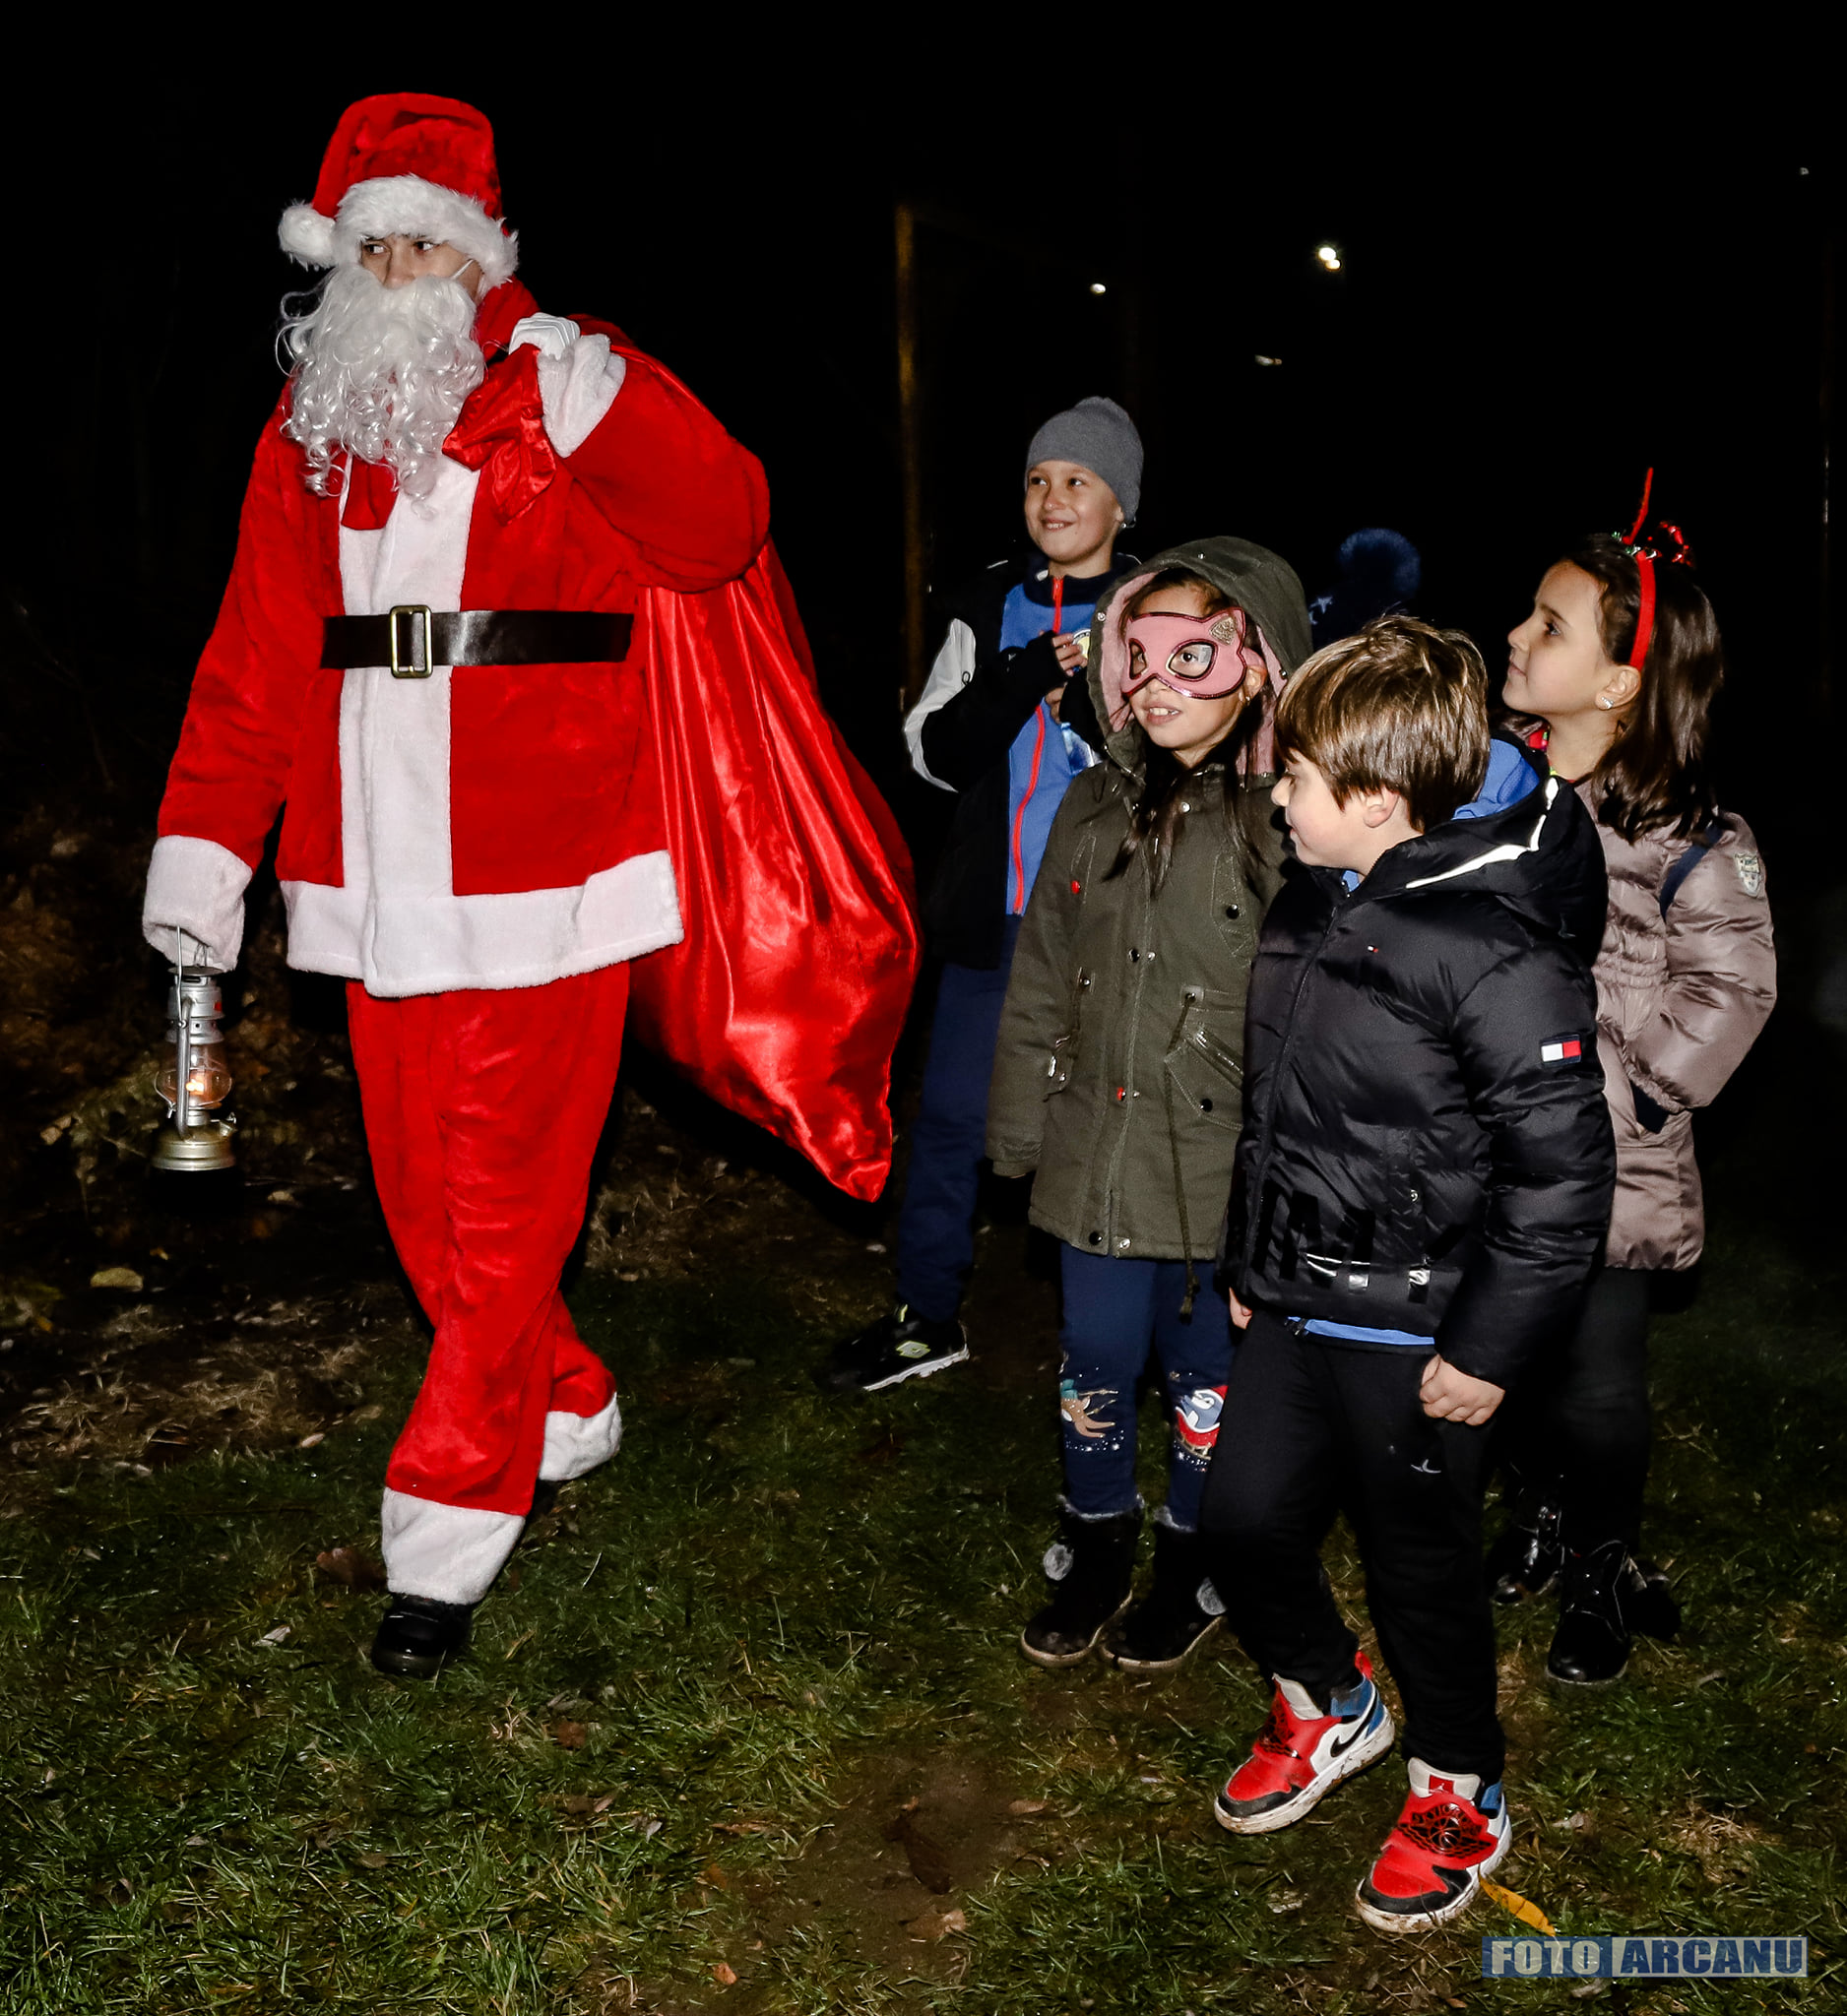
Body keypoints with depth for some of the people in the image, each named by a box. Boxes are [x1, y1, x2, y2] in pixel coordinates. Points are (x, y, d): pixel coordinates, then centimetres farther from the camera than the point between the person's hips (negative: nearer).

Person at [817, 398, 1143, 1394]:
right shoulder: (990, 605, 9)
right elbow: (936, 749, 2)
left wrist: (1090, 700, -20)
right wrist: (1025, 678, -12)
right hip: (994, 911, 4)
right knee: (950, 1113, 10)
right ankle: (927, 1318, 26)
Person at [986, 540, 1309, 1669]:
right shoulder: (1099, 807, 4)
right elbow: (1043, 983, 11)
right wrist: (1022, 1130, 13)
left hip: (1225, 1165, -4)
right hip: (1100, 1155, 4)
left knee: (1205, 1373, 14)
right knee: (1096, 1364, 16)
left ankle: (1195, 1562, 38)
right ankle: (1097, 1543, 40)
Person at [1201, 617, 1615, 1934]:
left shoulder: (1498, 951, -23)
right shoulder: (1313, 908, 3)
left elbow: (1564, 1170, -20)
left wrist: (1488, 1350, -17)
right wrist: (1249, 1266, 19)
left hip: (1415, 1332, -7)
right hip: (1299, 1307, 8)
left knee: (1422, 1567, 9)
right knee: (1244, 1520, 15)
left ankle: (1461, 1799, 34)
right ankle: (1331, 1712, 42)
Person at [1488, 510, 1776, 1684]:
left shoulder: (1690, 837, -14)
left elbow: (1732, 989, -9)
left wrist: (1636, 1099, -13)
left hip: (1606, 1173, -4)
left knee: (1599, 1389, 6)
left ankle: (1603, 1570, 33)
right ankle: (1540, 1512, 45)